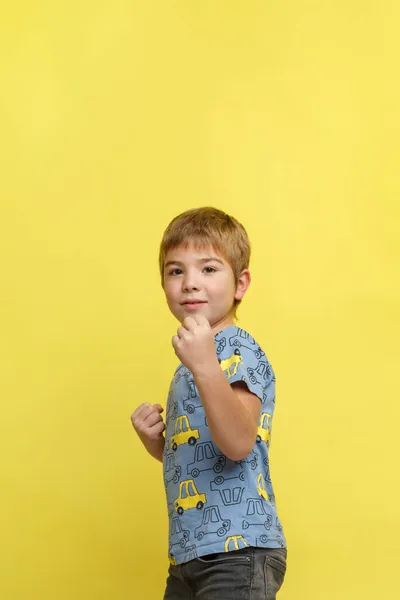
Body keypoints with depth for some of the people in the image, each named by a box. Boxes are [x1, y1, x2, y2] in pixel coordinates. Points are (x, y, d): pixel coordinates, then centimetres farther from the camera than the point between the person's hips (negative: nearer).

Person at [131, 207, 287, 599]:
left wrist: (205, 367, -37)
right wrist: (154, 440, 5)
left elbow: (238, 443, -27)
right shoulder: (190, 367, 15)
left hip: (237, 553, -9)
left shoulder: (240, 352, -11)